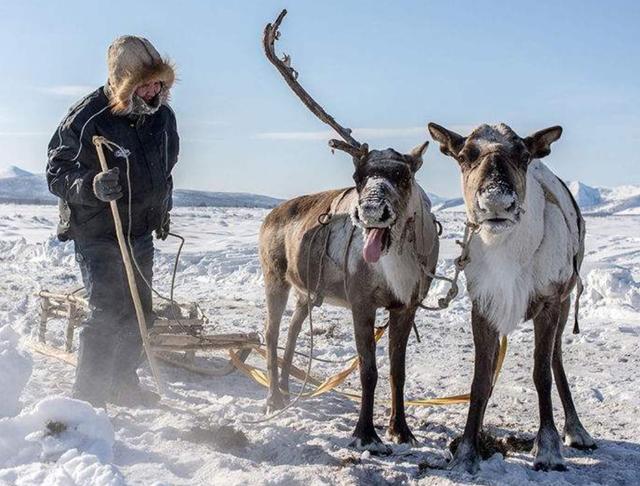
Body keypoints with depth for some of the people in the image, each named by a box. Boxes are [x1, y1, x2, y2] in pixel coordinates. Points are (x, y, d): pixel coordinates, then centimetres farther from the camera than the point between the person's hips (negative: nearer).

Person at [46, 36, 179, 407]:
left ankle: (123, 384, 29)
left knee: (139, 312, 13)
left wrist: (163, 210, 23)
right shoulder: (88, 117, -20)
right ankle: (89, 395, 0)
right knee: (109, 313, -13)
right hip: (97, 233, -7)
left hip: (141, 231, 7)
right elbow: (57, 173, -17)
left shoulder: (162, 115, 1)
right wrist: (93, 185, -35)